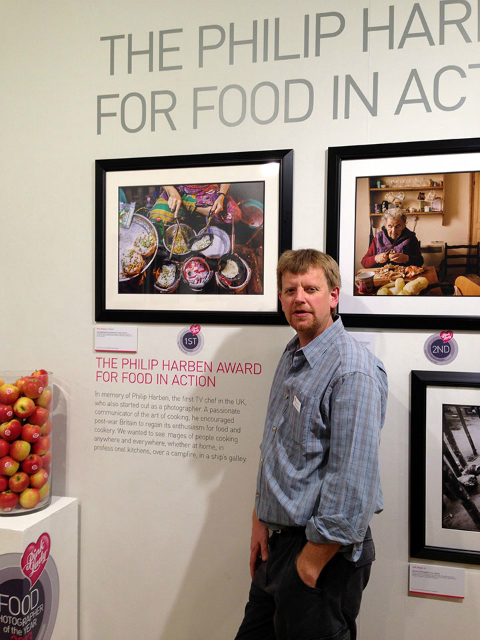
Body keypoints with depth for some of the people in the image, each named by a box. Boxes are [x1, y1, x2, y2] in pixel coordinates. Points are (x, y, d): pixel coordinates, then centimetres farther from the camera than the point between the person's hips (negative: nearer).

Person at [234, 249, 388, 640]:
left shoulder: (353, 369, -20)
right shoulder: (291, 360, 9)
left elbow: (352, 482, -24)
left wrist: (312, 561, -19)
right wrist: (261, 522, 11)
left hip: (323, 550, -8)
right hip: (278, 543, 8)